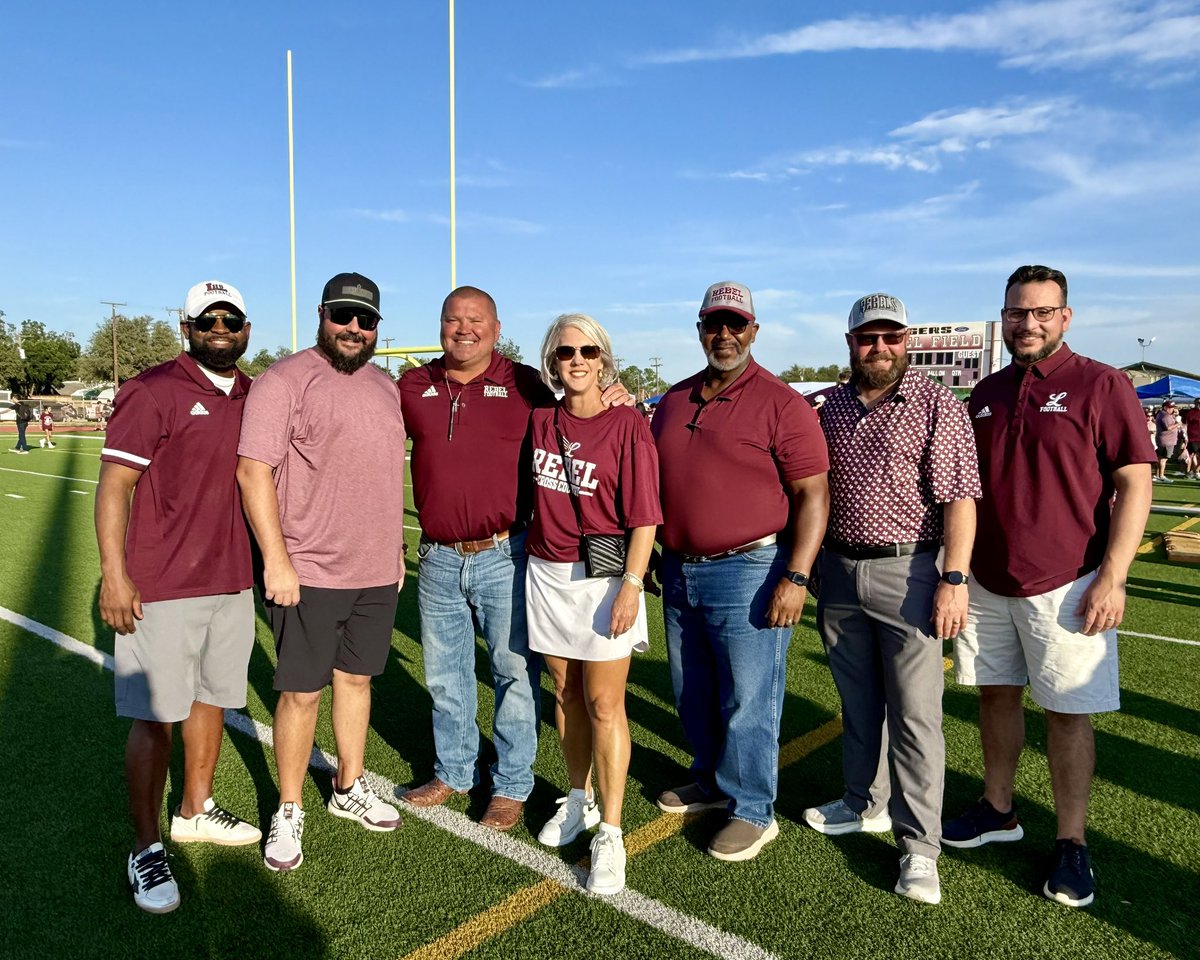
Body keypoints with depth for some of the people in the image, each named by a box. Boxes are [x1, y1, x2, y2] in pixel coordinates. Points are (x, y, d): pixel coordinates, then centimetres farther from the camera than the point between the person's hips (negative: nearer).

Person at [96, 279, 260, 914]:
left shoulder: (253, 397, 10)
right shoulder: (153, 392, -10)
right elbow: (113, 485, -12)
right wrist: (114, 575, -18)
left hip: (233, 581, 7)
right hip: (160, 589, -6)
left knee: (213, 699, 17)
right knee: (156, 717, 2)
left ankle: (195, 812, 35)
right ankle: (145, 848, 17)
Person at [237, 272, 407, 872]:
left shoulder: (384, 387, 13)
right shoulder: (284, 381, -8)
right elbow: (253, 471, -13)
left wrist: (397, 550, 16)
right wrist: (276, 560, -18)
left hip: (377, 573, 6)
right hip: (308, 573, -6)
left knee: (356, 678, 17)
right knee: (301, 692, 3)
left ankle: (349, 788, 33)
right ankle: (289, 812, 20)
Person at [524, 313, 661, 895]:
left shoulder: (627, 424, -9)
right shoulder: (540, 422, 6)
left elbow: (644, 518, -11)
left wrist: (631, 585, -16)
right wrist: (522, 540, 14)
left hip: (605, 576, -5)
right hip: (547, 574, 5)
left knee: (604, 704, -1)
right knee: (566, 694, 15)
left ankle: (610, 833, 10)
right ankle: (578, 801, 33)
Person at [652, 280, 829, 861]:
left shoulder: (780, 403, -10)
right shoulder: (674, 401, 10)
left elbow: (812, 495, -13)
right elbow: (653, 483, 18)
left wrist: (795, 578, -19)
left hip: (748, 573, -7)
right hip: (680, 571, 7)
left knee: (748, 700, 3)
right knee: (691, 693, 19)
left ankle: (752, 811, 21)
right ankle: (712, 782, 39)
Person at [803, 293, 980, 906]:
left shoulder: (937, 407, -7)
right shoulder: (832, 408, 9)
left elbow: (959, 499, -11)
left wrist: (954, 579, -16)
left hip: (908, 572, -5)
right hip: (840, 571, 5)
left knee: (914, 712, 0)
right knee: (857, 701, 16)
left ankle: (919, 845, 9)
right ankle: (865, 803, 33)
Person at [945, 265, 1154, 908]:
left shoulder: (1101, 386, -6)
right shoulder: (986, 394, 10)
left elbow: (1134, 485, -9)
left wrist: (1112, 577, -16)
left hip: (1065, 584, -5)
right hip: (986, 582, 5)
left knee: (1067, 711, 4)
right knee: (995, 693, 14)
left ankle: (1071, 843, 18)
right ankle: (998, 810, 30)